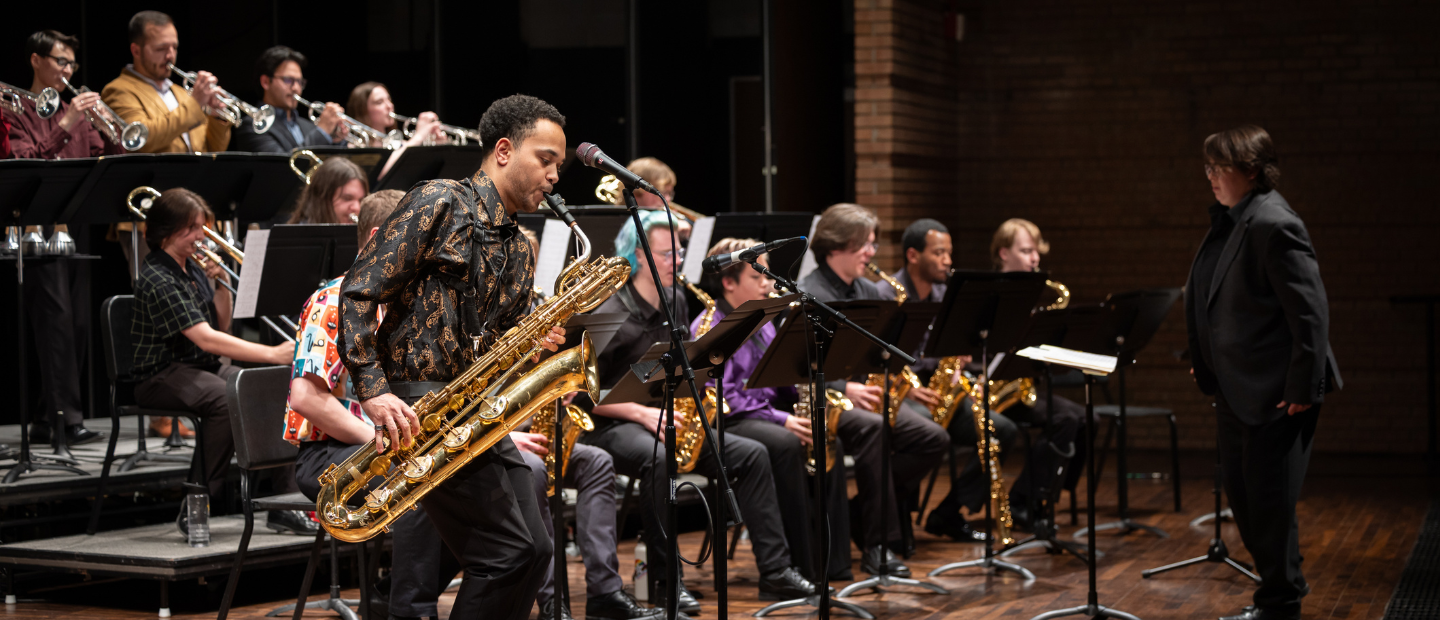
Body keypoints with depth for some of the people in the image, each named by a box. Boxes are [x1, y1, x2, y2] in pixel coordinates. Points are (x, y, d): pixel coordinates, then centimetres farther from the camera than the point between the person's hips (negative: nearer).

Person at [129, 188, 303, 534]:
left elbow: (221, 327, 15)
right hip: (162, 376, -8)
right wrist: (271, 354, -31)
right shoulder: (157, 279, -17)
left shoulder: (192, 269, 10)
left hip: (205, 368, 8)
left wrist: (221, 284, -1)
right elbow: (205, 339, -27)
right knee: (227, 400, -36)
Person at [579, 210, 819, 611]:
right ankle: (664, 579, -30)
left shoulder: (676, 304, 11)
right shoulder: (609, 315, -14)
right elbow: (583, 392, -16)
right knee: (658, 459, -40)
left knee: (752, 454, -8)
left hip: (667, 420, 8)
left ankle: (775, 571, -8)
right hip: (612, 426, -7)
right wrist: (640, 413, -22)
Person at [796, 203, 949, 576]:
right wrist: (846, 388, -25)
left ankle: (866, 512, -4)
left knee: (934, 438, -11)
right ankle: (879, 544, -32)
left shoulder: (870, 293, 16)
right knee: (872, 428, -37)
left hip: (867, 397, 8)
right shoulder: (808, 295, -9)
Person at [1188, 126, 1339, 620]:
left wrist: (1303, 388, -21)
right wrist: (1204, 362, 14)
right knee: (1241, 492, 16)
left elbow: (1310, 311, -21)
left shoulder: (1273, 226, -19)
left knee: (1269, 497, 0)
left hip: (1275, 391, -10)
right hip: (1238, 389, 10)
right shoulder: (1229, 221, 10)